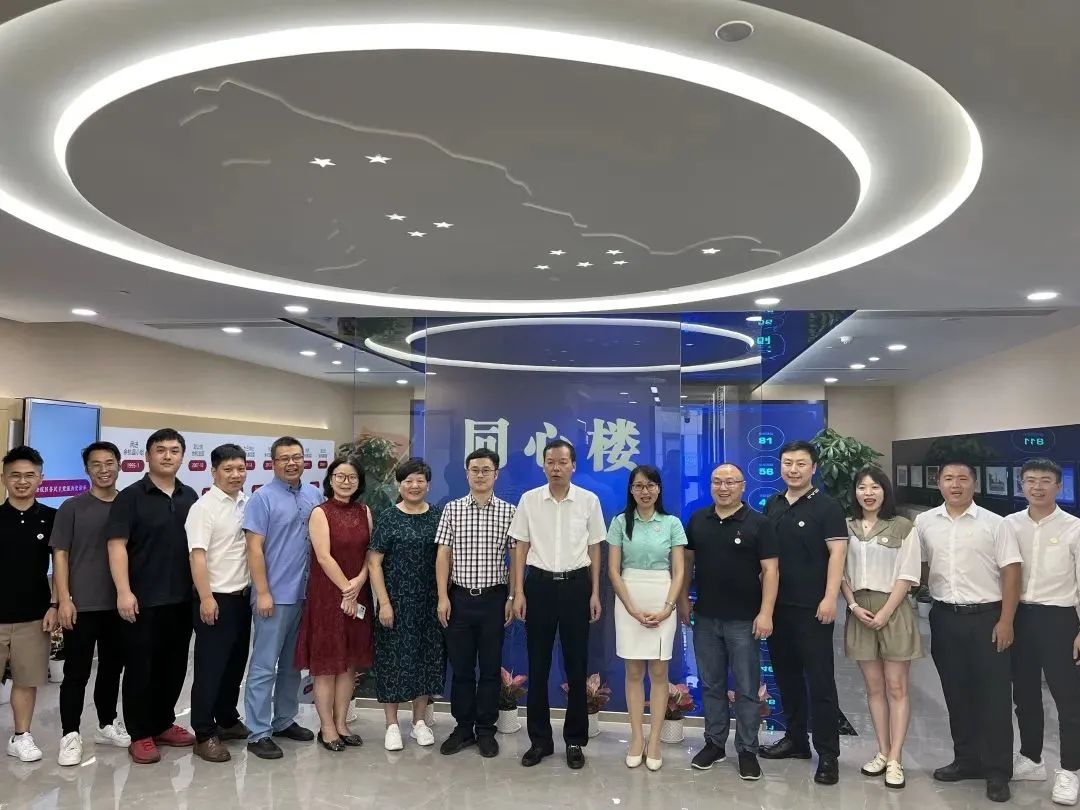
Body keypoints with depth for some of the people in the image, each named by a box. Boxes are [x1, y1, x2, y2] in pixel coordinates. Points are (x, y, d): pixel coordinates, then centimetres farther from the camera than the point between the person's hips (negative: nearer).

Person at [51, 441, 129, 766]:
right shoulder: (72, 507, -3)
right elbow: (60, 555, -3)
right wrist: (64, 600, -10)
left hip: (119, 604, 3)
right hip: (82, 605, -3)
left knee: (112, 668, 14)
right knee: (77, 672, 2)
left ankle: (107, 725, 29)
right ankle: (70, 735, 14)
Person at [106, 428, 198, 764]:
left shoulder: (191, 497, 9)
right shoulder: (130, 497, -5)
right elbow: (117, 545, -11)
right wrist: (124, 591, -19)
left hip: (182, 598, 5)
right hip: (143, 599, -5)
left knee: (174, 665, 13)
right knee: (140, 667, 4)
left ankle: (164, 724, 28)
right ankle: (140, 734, 16)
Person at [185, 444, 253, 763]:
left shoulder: (248, 505, 6)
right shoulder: (204, 507, -12)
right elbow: (197, 555, -16)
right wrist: (206, 598, -20)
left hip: (243, 596, 6)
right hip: (216, 598, -6)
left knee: (236, 663, 16)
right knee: (210, 667, 1)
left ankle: (228, 720, 31)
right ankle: (204, 735, 11)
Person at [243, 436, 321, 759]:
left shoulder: (314, 496, 7)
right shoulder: (263, 498, -9)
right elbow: (254, 548, -12)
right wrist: (263, 593, -16)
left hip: (305, 594, 6)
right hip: (275, 596, -6)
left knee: (293, 663, 16)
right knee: (264, 666, 0)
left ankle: (284, 720, 28)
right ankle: (258, 733, 9)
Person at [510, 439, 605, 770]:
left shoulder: (589, 501, -1)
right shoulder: (529, 500, -1)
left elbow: (594, 548, 5)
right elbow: (521, 548, 3)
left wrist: (595, 593, 2)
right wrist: (518, 592, -1)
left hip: (576, 584, 0)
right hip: (540, 583, 0)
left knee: (576, 664, 7)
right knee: (538, 664, 7)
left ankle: (575, 740, 22)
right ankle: (539, 739, 22)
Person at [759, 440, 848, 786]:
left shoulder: (827, 507, -6)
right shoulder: (772, 505, 10)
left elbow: (837, 553, -12)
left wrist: (830, 598, -20)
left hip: (812, 608, -6)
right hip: (776, 605, 6)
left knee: (820, 680, 0)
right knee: (786, 675, 14)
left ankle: (828, 754, 8)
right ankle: (795, 739, 28)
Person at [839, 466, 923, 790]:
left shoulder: (903, 527, -3)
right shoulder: (846, 527, 5)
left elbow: (907, 575, -6)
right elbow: (841, 572, 7)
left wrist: (884, 613, -12)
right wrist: (854, 607, -6)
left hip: (893, 610, -3)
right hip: (860, 611, 3)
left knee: (897, 687, 1)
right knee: (874, 687, 10)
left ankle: (895, 759, 5)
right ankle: (882, 752, 18)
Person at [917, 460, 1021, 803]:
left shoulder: (995, 524, -5)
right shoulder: (924, 523, 4)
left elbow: (1011, 574, -7)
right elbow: (919, 567, 12)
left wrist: (1005, 621, -12)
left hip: (987, 617, -3)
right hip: (944, 618, 3)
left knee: (994, 696, 2)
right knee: (957, 693, 12)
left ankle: (997, 772, 13)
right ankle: (967, 760, 26)